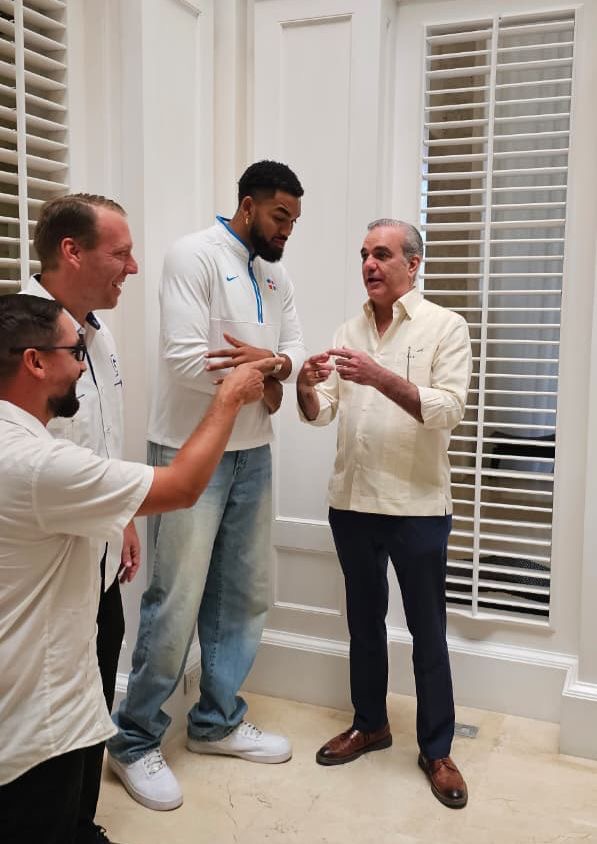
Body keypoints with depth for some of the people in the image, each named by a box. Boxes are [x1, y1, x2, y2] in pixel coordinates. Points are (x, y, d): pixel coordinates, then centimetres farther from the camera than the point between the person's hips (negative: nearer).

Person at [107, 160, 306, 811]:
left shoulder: (276, 275, 14)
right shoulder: (195, 256, -10)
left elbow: (295, 345, 12)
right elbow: (184, 357, -20)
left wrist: (273, 362, -13)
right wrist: (261, 381, -7)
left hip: (252, 453, 8)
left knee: (244, 595, 12)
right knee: (177, 599, -4)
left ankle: (217, 722, 29)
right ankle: (134, 740, 15)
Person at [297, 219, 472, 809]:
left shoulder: (444, 326, -4)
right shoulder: (348, 331, 9)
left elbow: (449, 410, -16)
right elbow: (320, 413, 4)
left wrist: (381, 377, -28)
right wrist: (306, 388, -19)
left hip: (418, 506, -4)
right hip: (352, 502, 5)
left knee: (427, 630, 7)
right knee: (364, 620, 17)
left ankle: (436, 750, 22)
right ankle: (370, 724, 35)